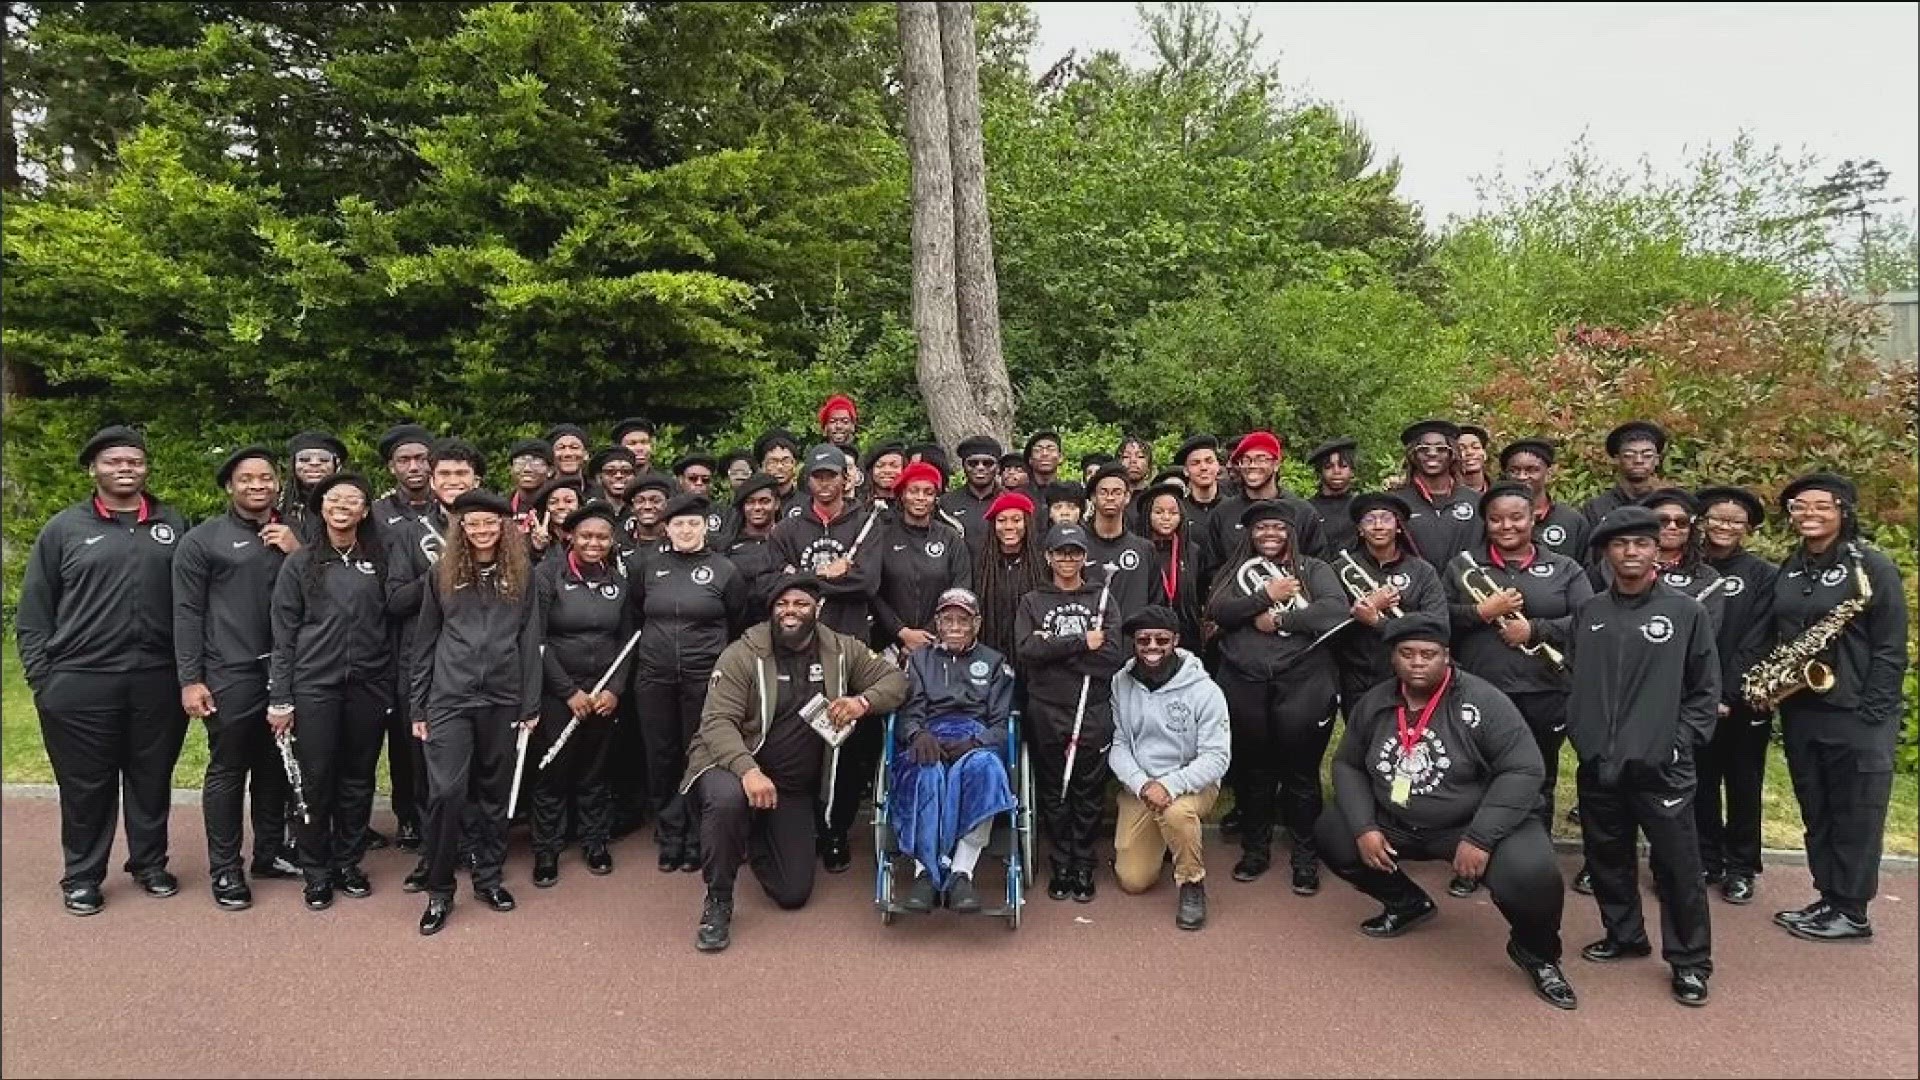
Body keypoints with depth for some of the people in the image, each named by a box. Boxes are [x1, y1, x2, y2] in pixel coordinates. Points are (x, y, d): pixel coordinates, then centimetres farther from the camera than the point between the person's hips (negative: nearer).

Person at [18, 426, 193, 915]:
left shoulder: (173, 525, 7)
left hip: (157, 682, 2)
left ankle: (150, 863, 27)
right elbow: (33, 613, 4)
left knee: (152, 780, 11)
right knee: (85, 786, 7)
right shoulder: (64, 528, 2)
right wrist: (42, 679, -2)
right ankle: (81, 876, 22)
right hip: (81, 684, -1)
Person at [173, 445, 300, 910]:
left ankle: (270, 852, 27)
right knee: (227, 770, 3)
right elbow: (187, 614, -3)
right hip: (230, 677, -4)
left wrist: (299, 554, -6)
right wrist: (190, 680, -9)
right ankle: (225, 869, 13)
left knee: (276, 767, 13)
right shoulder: (202, 539, -1)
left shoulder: (293, 537, 12)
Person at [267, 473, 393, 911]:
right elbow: (283, 635, 1)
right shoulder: (299, 563, 2)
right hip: (314, 686, -1)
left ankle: (349, 863, 24)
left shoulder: (380, 561, 6)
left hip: (368, 687, 2)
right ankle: (317, 873, 17)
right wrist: (280, 699, -2)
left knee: (358, 779, 9)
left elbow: (391, 622, 10)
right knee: (316, 781, 3)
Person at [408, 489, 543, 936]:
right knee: (446, 791, -8)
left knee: (495, 791, 10)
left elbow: (530, 642, 4)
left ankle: (488, 877, 25)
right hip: (450, 698, -1)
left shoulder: (522, 574, 5)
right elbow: (424, 643, 7)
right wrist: (418, 707, 5)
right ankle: (439, 890, 7)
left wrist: (531, 704, 0)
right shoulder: (441, 574, 5)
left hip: (503, 699, 1)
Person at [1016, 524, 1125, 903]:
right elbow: (1026, 651, -9)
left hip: (1093, 713, 0)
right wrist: (1080, 642, -13)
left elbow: (1112, 657, -6)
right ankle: (1061, 865, 19)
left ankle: (1084, 866, 17)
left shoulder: (1102, 601, 8)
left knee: (1088, 792, 4)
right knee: (1053, 791, 7)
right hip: (1046, 712, 0)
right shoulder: (1032, 602, 8)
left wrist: (1053, 648, -11)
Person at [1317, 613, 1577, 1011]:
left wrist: (1479, 838, -28)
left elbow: (1523, 771, -20)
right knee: (1330, 835, -7)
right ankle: (1408, 903, 20)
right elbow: (1347, 765, 4)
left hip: (1473, 823, -5)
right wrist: (1363, 828, -12)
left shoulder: (1483, 702, -18)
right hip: (1395, 822, 5)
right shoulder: (1373, 704, -3)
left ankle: (1535, 951, 6)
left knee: (1530, 873, -31)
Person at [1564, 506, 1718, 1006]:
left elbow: (1705, 690, 1)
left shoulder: (1687, 612, -2)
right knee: (1607, 858, 14)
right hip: (1597, 763, 4)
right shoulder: (1587, 613, 7)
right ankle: (1624, 934, 33)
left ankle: (1690, 961, 16)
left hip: (1661, 765, -3)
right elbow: (1571, 679, 13)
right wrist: (1579, 734, 4)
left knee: (1677, 865, 1)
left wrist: (1681, 743, -6)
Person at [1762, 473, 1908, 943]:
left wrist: (1871, 714, -15)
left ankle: (1852, 913, 13)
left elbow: (1890, 649, -10)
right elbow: (1773, 634, 16)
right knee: (1816, 812, 13)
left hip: (1855, 713, -6)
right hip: (1799, 711, 6)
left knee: (1855, 815, 3)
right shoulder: (1788, 569, 10)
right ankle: (1828, 899, 24)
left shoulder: (1872, 566, -8)